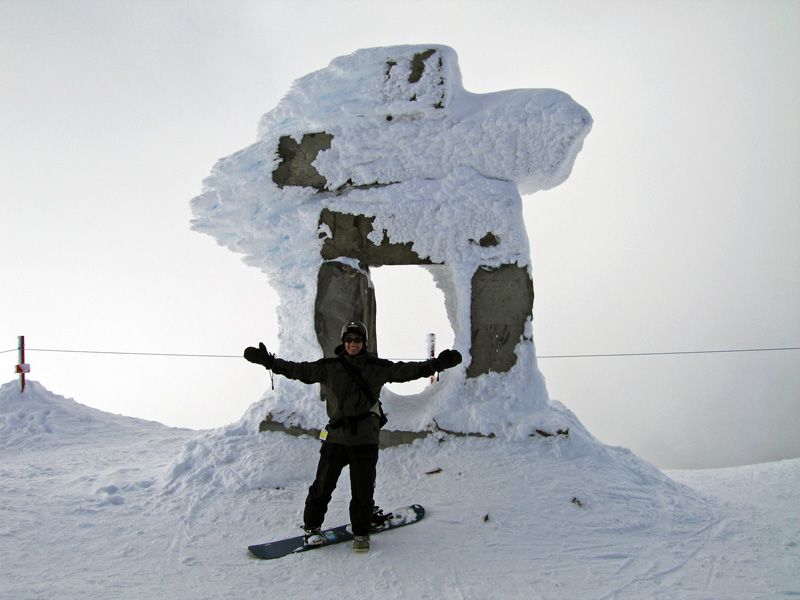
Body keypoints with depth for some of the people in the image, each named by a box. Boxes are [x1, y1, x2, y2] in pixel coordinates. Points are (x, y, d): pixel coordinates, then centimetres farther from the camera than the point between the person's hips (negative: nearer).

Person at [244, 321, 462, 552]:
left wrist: (438, 364, -13)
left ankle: (361, 533, 24)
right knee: (323, 486, 4)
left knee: (363, 491, 3)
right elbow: (298, 370, 2)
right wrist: (268, 361, -4)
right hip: (335, 437, 0)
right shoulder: (328, 368, 3)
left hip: (365, 439, 0)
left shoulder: (377, 368, 2)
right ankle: (312, 527, 27)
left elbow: (406, 370, -3)